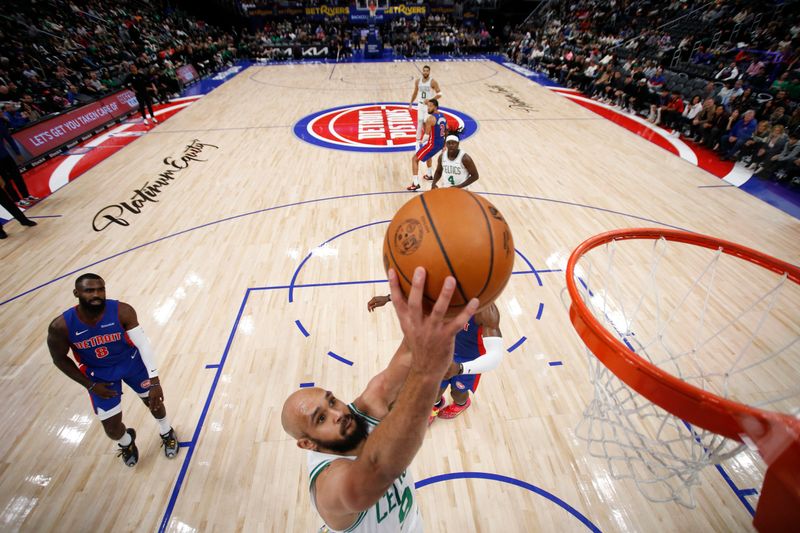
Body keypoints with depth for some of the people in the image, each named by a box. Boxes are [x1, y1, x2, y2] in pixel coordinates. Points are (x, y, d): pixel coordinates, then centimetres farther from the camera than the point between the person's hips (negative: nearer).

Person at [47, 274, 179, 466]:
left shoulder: (122, 311, -29)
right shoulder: (61, 327, -25)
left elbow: (144, 344, -26)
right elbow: (60, 359, -7)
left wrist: (154, 381, -31)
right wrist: (90, 386, -9)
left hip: (132, 362, 0)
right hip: (98, 373, 1)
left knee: (154, 401, 14)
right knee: (113, 430, 4)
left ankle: (167, 434, 47)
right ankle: (126, 442, 43)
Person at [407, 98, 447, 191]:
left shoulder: (430, 118, -18)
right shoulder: (442, 116, 9)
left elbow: (427, 135, -18)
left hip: (433, 143, -9)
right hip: (441, 143, 9)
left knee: (414, 159, -1)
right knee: (428, 155, 38)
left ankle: (415, 184, -8)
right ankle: (429, 175, 47)